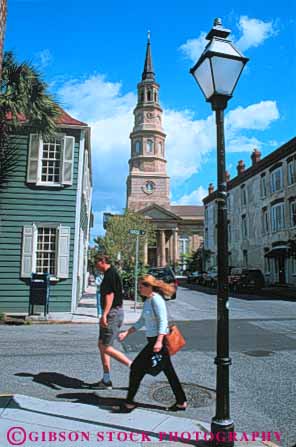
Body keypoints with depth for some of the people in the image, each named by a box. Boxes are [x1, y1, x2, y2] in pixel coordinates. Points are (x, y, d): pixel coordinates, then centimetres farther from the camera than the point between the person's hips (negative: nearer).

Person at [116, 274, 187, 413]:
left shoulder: (156, 299, -16)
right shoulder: (147, 300, 13)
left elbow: (163, 321, -22)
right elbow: (141, 321, 18)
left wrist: (159, 341, -29)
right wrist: (126, 333, 13)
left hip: (158, 341, -10)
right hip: (153, 340, 10)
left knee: (137, 368, -1)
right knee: (168, 371, 15)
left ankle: (129, 403, 12)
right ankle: (181, 402, 25)